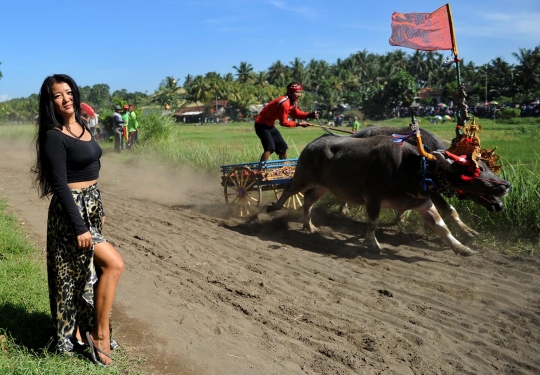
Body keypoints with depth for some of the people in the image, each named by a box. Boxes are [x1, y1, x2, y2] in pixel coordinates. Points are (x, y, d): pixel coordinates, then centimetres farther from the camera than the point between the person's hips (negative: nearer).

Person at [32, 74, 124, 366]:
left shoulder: (82, 127, 9)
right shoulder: (54, 136, -17)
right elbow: (60, 186, -21)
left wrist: (98, 209, 20)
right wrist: (79, 227, -23)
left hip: (90, 205, 9)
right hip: (71, 210, -9)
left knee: (87, 270, 15)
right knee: (113, 263, -13)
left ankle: (79, 331, 29)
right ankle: (100, 333, 1)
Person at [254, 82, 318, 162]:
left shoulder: (293, 102, 3)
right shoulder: (284, 103, -26)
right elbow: (283, 122, -22)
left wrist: (309, 115, -7)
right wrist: (299, 124, -16)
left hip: (270, 125, 10)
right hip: (262, 124, -10)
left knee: (282, 147, 14)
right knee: (270, 148, -25)